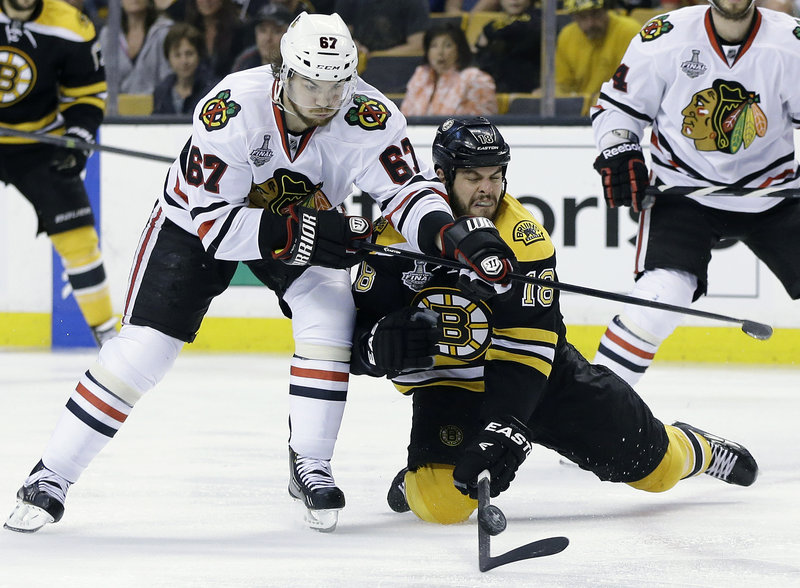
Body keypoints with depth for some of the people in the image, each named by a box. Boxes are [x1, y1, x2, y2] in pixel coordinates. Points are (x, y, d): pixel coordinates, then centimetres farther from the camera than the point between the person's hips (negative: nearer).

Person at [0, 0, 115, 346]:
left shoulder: (71, 29, -11)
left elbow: (87, 93, 1)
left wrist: (77, 142, -13)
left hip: (37, 145, 1)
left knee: (76, 234, -1)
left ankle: (106, 331, 13)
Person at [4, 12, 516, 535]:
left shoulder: (369, 118, -28)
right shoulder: (229, 110, -36)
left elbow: (406, 187, -25)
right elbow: (213, 222, -35)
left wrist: (454, 236, -45)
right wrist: (295, 233, -45)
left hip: (305, 221, 3)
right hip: (197, 218, -3)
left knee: (330, 314, -23)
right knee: (145, 347, -10)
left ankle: (310, 466, -8)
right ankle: (52, 477, 0)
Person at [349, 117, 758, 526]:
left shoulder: (524, 239, -20)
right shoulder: (398, 237, -15)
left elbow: (525, 347, -26)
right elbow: (356, 336, -12)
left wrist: (506, 427, -39)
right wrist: (384, 344, -37)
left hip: (539, 370, 1)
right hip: (446, 384, -1)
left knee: (651, 462, 4)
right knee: (445, 503, -27)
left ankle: (696, 450, 43)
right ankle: (423, 477, 12)